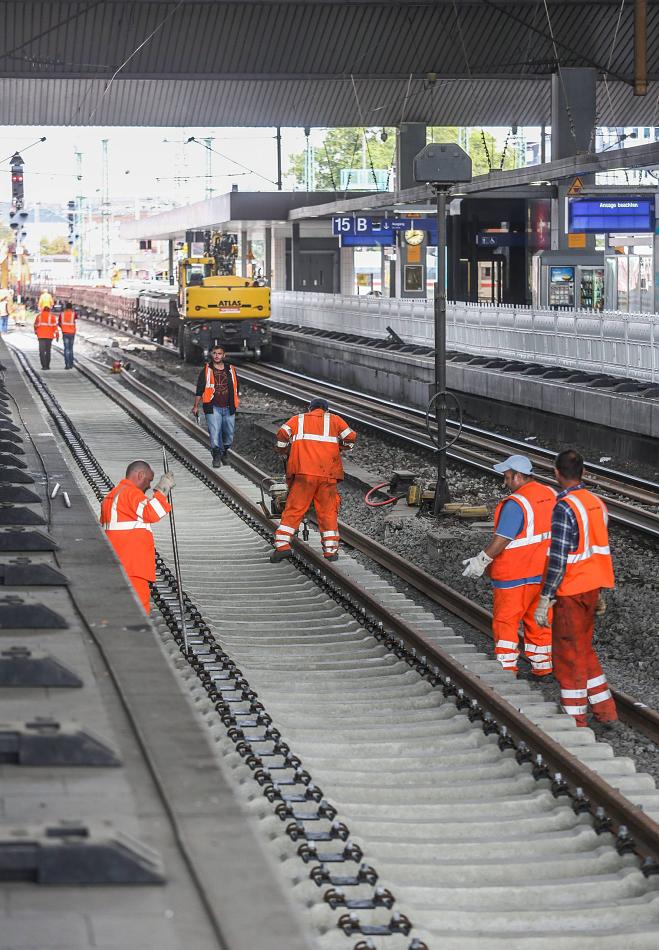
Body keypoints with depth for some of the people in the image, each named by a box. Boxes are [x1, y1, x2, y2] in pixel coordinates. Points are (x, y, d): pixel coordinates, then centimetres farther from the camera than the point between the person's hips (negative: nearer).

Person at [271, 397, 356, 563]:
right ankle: (330, 550, 5)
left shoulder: (298, 419, 18)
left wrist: (283, 451, 17)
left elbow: (282, 433, 2)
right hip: (327, 473, 0)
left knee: (294, 509, 2)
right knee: (328, 511, 7)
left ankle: (282, 544, -8)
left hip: (302, 473, 0)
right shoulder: (334, 420, 18)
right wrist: (341, 449, 25)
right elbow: (350, 437, 7)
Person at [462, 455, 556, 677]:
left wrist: (481, 561, -13)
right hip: (544, 572, 8)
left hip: (516, 576, -8)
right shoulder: (551, 495, 4)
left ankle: (506, 669, -1)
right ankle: (541, 665, 22)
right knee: (538, 620, 17)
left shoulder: (515, 504, -21)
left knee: (505, 621, 1)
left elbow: (501, 540, -22)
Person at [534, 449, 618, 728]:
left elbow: (558, 560, -22)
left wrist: (544, 600, -17)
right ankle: (605, 711, 22)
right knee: (583, 649, 20)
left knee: (569, 655, 2)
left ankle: (575, 721, 8)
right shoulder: (596, 503, 6)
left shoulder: (564, 508, -20)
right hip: (591, 589, 8)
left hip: (570, 592, -8)